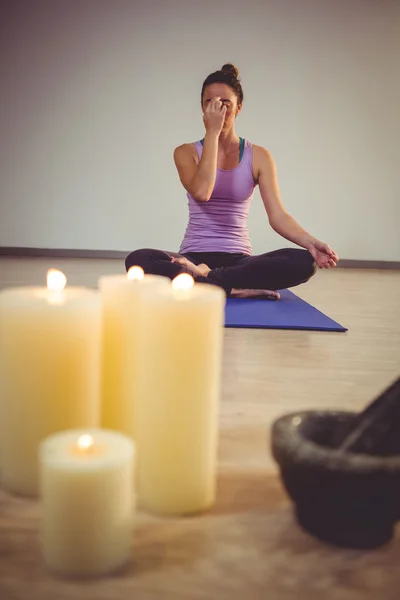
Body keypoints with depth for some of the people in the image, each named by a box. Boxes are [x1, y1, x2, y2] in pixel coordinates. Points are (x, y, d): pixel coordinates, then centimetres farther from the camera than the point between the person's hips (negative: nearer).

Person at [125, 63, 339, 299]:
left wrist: (311, 242, -25)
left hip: (238, 260, 2)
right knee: (138, 260, -32)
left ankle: (201, 278, -24)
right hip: (194, 257, -1)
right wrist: (212, 132, -15)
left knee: (304, 261, -28)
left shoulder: (258, 156, 4)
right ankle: (236, 288, -29)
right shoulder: (186, 152, 3)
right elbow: (201, 193, -19)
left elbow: (277, 215, -6)